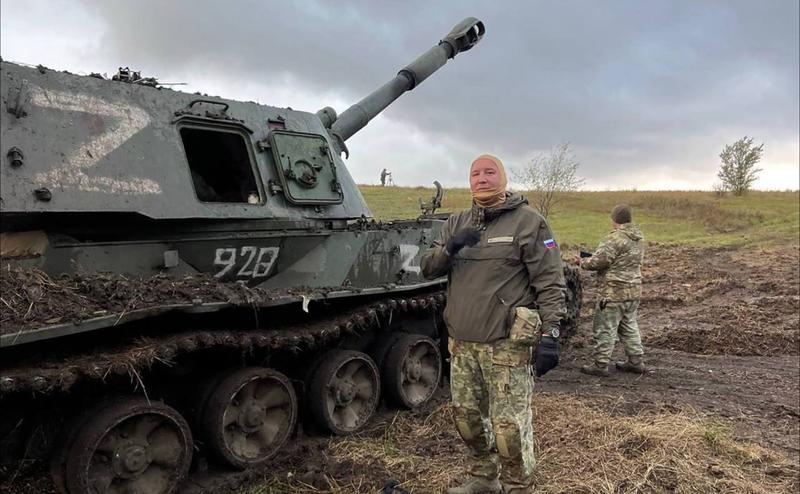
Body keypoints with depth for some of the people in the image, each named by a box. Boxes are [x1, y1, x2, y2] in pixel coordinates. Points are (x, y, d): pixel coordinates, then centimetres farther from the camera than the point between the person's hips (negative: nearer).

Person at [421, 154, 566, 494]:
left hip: (506, 345, -6)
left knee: (510, 427, -1)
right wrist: (449, 248, -13)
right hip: (461, 343, 6)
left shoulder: (527, 222, -5)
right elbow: (427, 268, 8)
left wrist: (549, 334, -15)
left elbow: (551, 283, -7)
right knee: (467, 416, 17)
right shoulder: (456, 223, 11)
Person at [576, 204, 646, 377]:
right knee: (629, 327, 20)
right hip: (634, 290, 9)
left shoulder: (615, 238, -20)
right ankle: (636, 361, 26)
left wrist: (583, 262, 1)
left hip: (615, 292, -9)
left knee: (605, 329, 0)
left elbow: (598, 261, -19)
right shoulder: (639, 238, 9)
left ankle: (600, 365, 6)